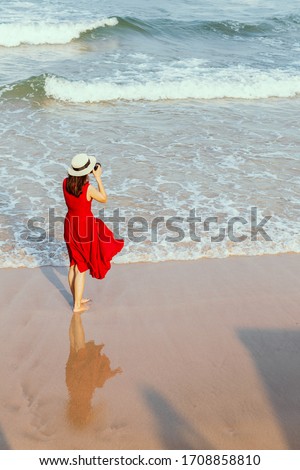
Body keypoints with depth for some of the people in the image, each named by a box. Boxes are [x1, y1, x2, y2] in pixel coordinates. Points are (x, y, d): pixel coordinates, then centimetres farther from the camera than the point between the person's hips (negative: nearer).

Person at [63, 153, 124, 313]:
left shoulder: (65, 183, -8)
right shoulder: (88, 188, -25)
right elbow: (104, 199, -6)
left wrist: (88, 174, 7)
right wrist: (98, 177, -8)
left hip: (70, 224, 6)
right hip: (86, 227, -6)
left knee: (74, 264, 19)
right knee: (81, 268, 6)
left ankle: (77, 299, 35)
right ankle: (78, 305, 18)